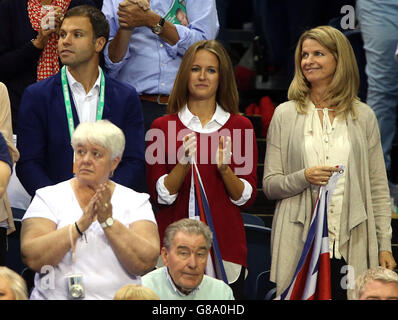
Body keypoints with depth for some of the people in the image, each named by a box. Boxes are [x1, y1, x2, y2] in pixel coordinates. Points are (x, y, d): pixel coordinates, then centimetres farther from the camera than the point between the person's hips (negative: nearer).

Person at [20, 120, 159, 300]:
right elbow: (32, 259, -6)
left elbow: (145, 264, -4)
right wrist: (80, 225, -13)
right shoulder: (48, 197, 7)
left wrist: (109, 222, -12)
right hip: (58, 297, 0)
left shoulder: (137, 202, 8)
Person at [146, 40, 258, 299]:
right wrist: (184, 163, -16)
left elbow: (247, 198, 4)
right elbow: (159, 195, -1)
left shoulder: (240, 126, 6)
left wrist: (225, 168, -13)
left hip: (226, 241, 1)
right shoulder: (163, 126, 5)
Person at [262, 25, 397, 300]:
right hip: (300, 245, 0)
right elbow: (269, 185, 7)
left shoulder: (363, 116, 9)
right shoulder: (286, 115, 8)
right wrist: (303, 178, -13)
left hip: (351, 247, 0)